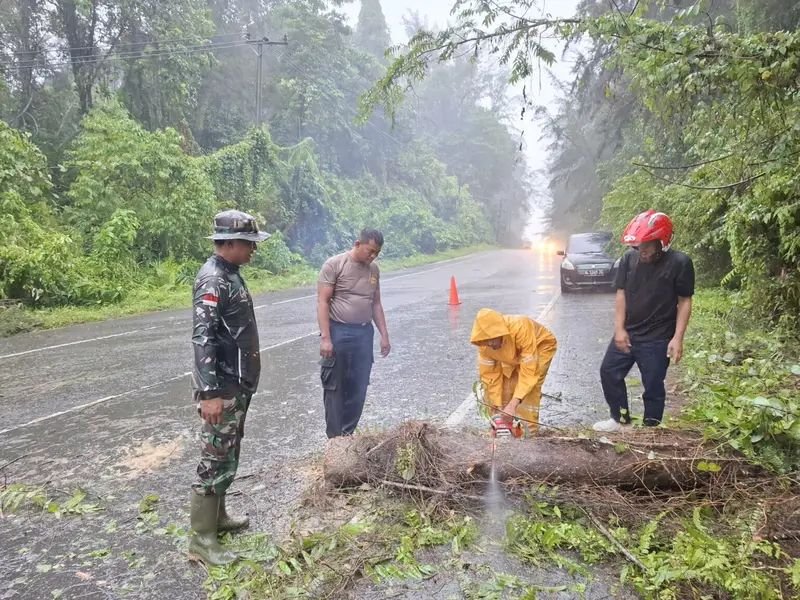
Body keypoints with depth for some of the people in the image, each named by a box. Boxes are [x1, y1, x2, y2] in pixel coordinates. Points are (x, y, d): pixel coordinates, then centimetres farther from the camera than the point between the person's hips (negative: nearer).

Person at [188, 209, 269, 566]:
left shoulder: (230, 274, 11)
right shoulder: (213, 279, -19)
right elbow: (202, 339, -24)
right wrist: (209, 393, -27)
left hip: (237, 385, 10)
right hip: (221, 388, -10)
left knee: (228, 455, 19)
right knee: (215, 459, -2)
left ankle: (217, 515, 34)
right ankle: (201, 539, 9)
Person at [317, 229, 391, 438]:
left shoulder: (374, 269, 10)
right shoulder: (334, 264, -8)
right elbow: (322, 302, -11)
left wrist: (384, 335, 11)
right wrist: (325, 337, -17)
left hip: (364, 333, 6)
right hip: (339, 332, -5)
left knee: (358, 389, 9)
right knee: (334, 387, 4)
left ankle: (347, 434, 23)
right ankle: (334, 437, 15)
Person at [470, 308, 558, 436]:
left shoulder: (521, 328, -43)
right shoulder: (484, 340, -27)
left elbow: (529, 372, -41)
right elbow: (489, 374, -19)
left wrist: (513, 404, -46)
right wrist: (496, 408, -20)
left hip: (540, 346, -5)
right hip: (514, 353, 5)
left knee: (530, 389, -19)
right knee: (505, 386, -6)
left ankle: (529, 432, -11)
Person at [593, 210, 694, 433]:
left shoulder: (680, 263, -12)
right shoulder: (629, 258, -4)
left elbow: (685, 302, -7)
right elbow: (621, 294, 1)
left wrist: (677, 338, -13)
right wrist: (619, 329, -6)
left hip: (658, 339, -4)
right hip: (627, 333, 4)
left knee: (653, 385, 6)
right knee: (609, 372, 9)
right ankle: (620, 419, 29)